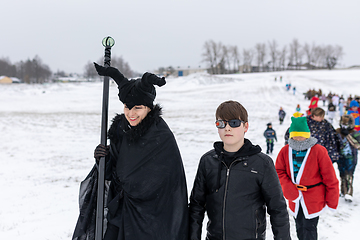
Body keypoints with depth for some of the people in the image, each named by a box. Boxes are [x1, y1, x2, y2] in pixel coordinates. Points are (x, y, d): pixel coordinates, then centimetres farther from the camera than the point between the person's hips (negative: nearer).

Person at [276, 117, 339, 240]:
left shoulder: (318, 151, -12)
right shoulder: (285, 151, -2)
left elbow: (330, 178, -7)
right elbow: (279, 171, 3)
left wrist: (332, 200, -3)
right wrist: (289, 188, -14)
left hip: (313, 200, -4)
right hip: (295, 199, 4)